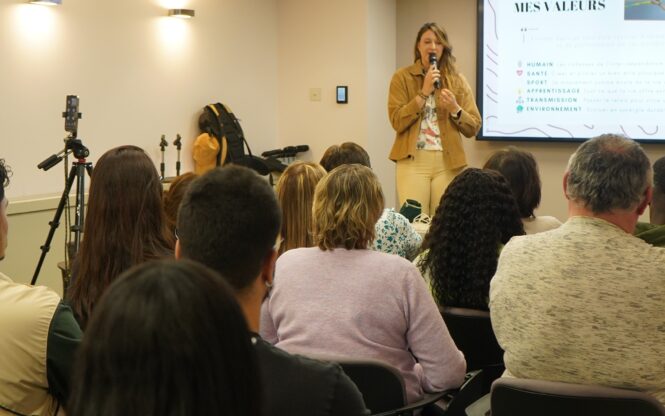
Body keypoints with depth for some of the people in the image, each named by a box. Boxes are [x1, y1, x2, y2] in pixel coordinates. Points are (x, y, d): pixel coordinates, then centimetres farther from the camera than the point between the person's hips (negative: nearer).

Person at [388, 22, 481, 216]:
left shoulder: (457, 80, 9)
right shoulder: (402, 77, 2)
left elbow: (473, 128, 7)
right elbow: (397, 122, -7)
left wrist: (455, 109, -11)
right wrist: (424, 93, -12)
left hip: (448, 162, 3)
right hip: (413, 160, -2)